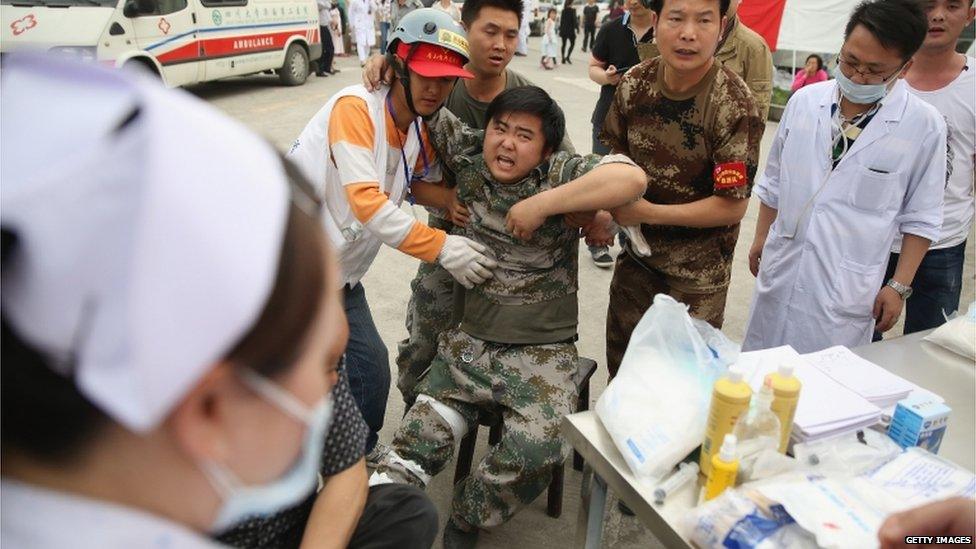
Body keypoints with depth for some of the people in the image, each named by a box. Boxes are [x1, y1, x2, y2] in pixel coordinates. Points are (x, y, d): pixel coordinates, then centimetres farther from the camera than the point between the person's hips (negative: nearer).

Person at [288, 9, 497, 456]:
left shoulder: (419, 130, 5)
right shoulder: (355, 107, -19)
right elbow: (365, 201, -28)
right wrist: (440, 247, -30)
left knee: (370, 372, 9)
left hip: (341, 273, 8)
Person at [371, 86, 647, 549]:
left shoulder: (561, 173, -6)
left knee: (538, 447, -24)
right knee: (415, 442, -10)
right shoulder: (465, 169, 4)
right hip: (468, 342, 3)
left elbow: (632, 179, -24)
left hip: (542, 351, -3)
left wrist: (541, 204, -23)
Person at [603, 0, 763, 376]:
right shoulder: (635, 84, -8)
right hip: (638, 250, 5)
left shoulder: (734, 105, -24)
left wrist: (647, 212, -22)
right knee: (620, 356, 21)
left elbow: (733, 205, -21)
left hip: (698, 270, -4)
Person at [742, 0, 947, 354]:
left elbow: (920, 218, -1)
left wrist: (899, 286, -3)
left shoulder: (923, 126, -8)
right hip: (779, 271, 3)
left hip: (848, 291, -3)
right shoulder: (804, 101, 0)